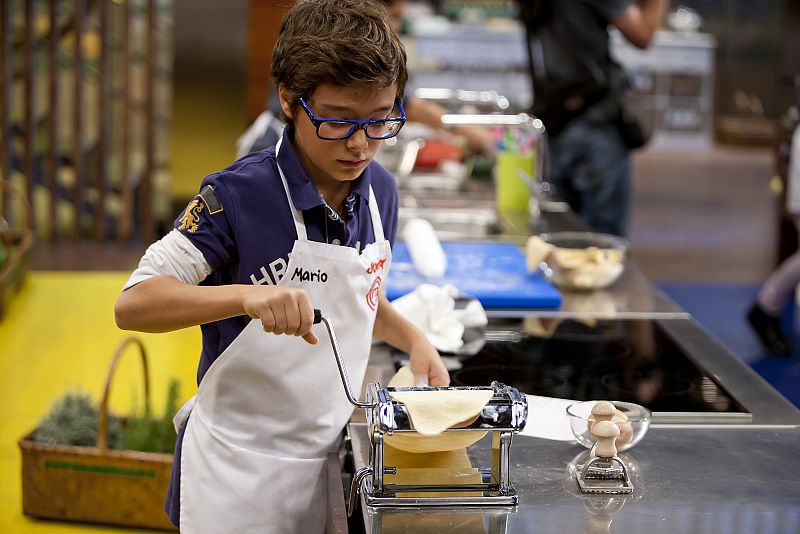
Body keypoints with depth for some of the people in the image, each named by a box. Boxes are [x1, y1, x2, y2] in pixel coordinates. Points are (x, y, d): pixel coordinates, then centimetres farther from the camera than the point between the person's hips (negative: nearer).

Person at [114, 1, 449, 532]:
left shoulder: (380, 191, 0)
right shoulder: (239, 196, -19)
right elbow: (133, 304, -22)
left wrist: (413, 339, -1)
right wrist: (247, 295, -36)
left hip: (328, 457, 6)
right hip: (240, 471, -5)